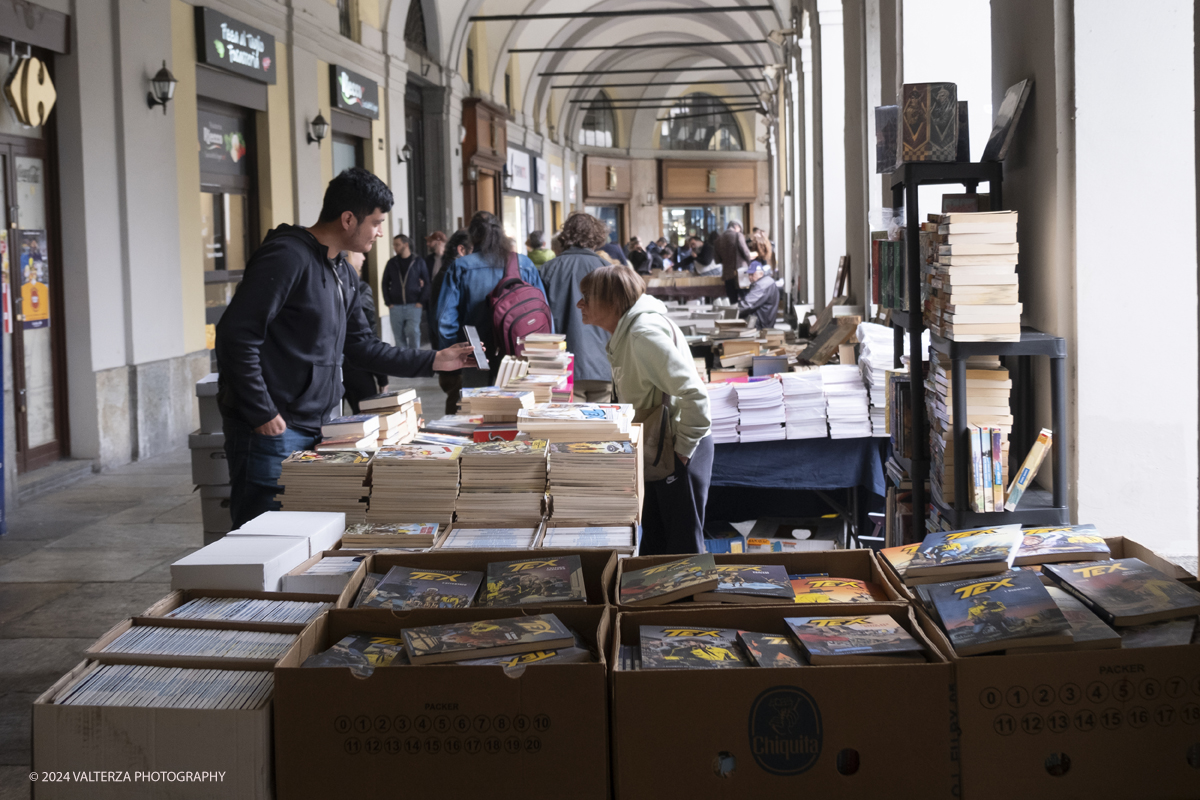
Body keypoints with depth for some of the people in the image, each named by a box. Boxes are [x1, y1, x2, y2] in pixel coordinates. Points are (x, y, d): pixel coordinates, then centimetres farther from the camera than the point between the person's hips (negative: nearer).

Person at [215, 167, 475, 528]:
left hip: (317, 428, 9)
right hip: (272, 430, -9)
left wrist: (433, 361, 14)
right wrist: (262, 414, -20)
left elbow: (361, 346, 20)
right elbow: (236, 336, -20)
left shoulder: (342, 273, 16)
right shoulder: (287, 258, -15)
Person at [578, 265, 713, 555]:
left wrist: (684, 448, -21)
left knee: (683, 545, 1)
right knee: (653, 539, 20)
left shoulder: (645, 333, -23)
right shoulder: (626, 331, 9)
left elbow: (693, 392, -29)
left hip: (679, 452, -10)